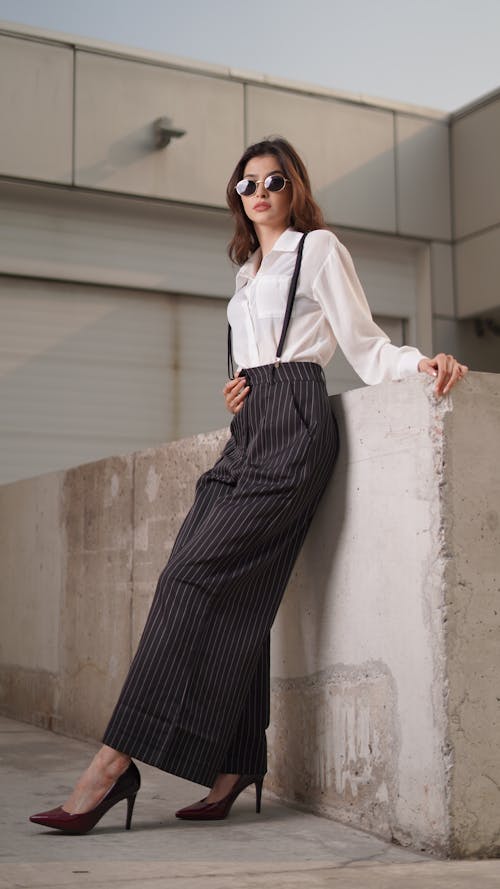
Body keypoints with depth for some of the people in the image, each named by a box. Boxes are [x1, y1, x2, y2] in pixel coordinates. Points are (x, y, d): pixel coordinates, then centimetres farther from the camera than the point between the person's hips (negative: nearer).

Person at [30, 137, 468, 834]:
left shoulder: (319, 248, 7)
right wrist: (237, 391, 9)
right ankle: (234, 769, -2)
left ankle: (116, 763, -21)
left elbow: (365, 344, 1)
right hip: (248, 431, 8)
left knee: (194, 574, -19)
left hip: (293, 424, -8)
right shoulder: (247, 270, 27)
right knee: (233, 593, -5)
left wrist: (421, 361, -18)